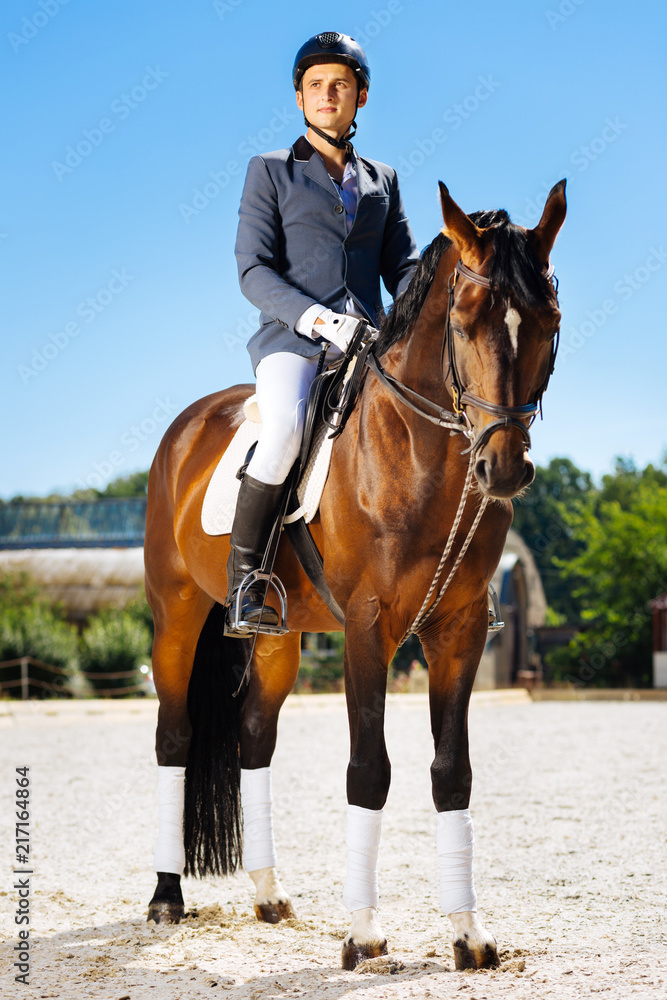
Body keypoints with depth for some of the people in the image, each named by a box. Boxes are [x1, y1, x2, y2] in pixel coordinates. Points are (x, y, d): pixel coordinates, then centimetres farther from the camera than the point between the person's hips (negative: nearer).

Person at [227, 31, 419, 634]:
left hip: (366, 343, 4)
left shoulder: (382, 180, 21)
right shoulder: (271, 171, 10)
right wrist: (319, 319, -16)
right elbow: (253, 270, 0)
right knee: (286, 428, -35)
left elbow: (404, 268, 17)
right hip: (291, 337, -4)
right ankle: (242, 583, -21)